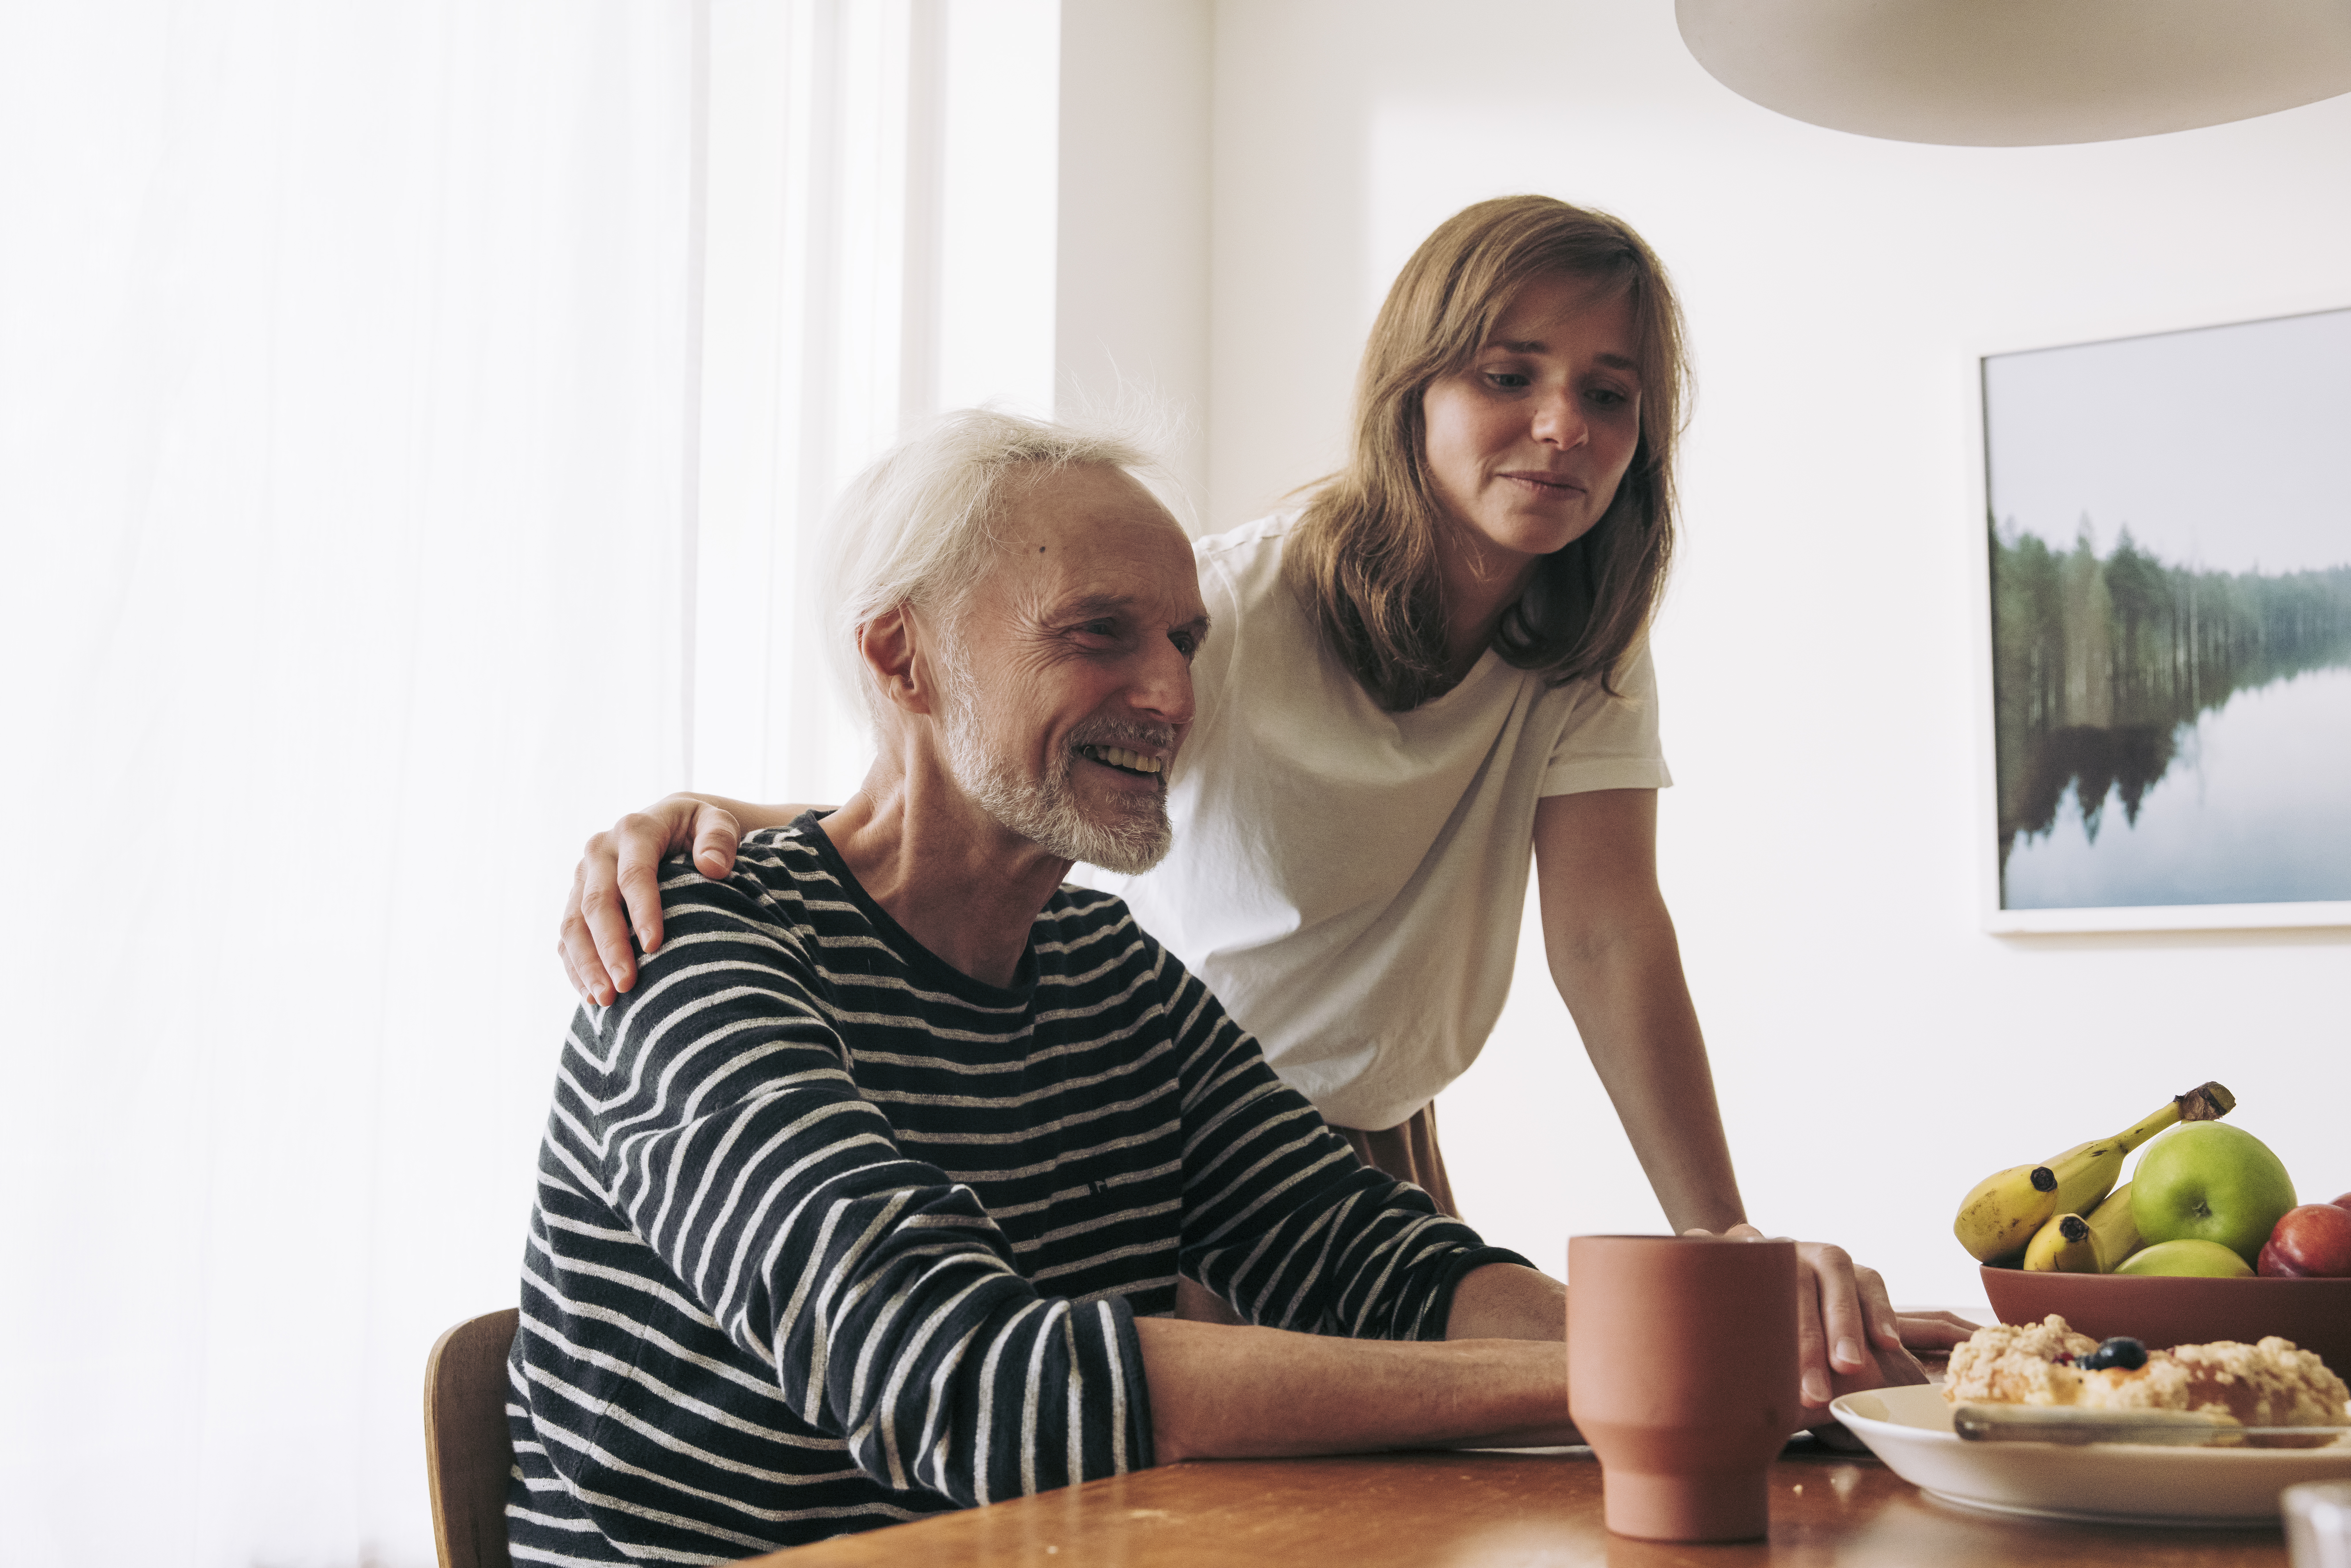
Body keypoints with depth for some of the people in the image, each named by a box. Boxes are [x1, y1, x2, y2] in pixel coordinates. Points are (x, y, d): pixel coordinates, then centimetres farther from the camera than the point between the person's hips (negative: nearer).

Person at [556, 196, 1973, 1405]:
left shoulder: (1592, 655, -7)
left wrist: (1733, 1259, -29)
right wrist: (722, 823, -50)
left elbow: (1611, 938, -16)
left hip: (1376, 1166, 5)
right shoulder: (1234, 608, -22)